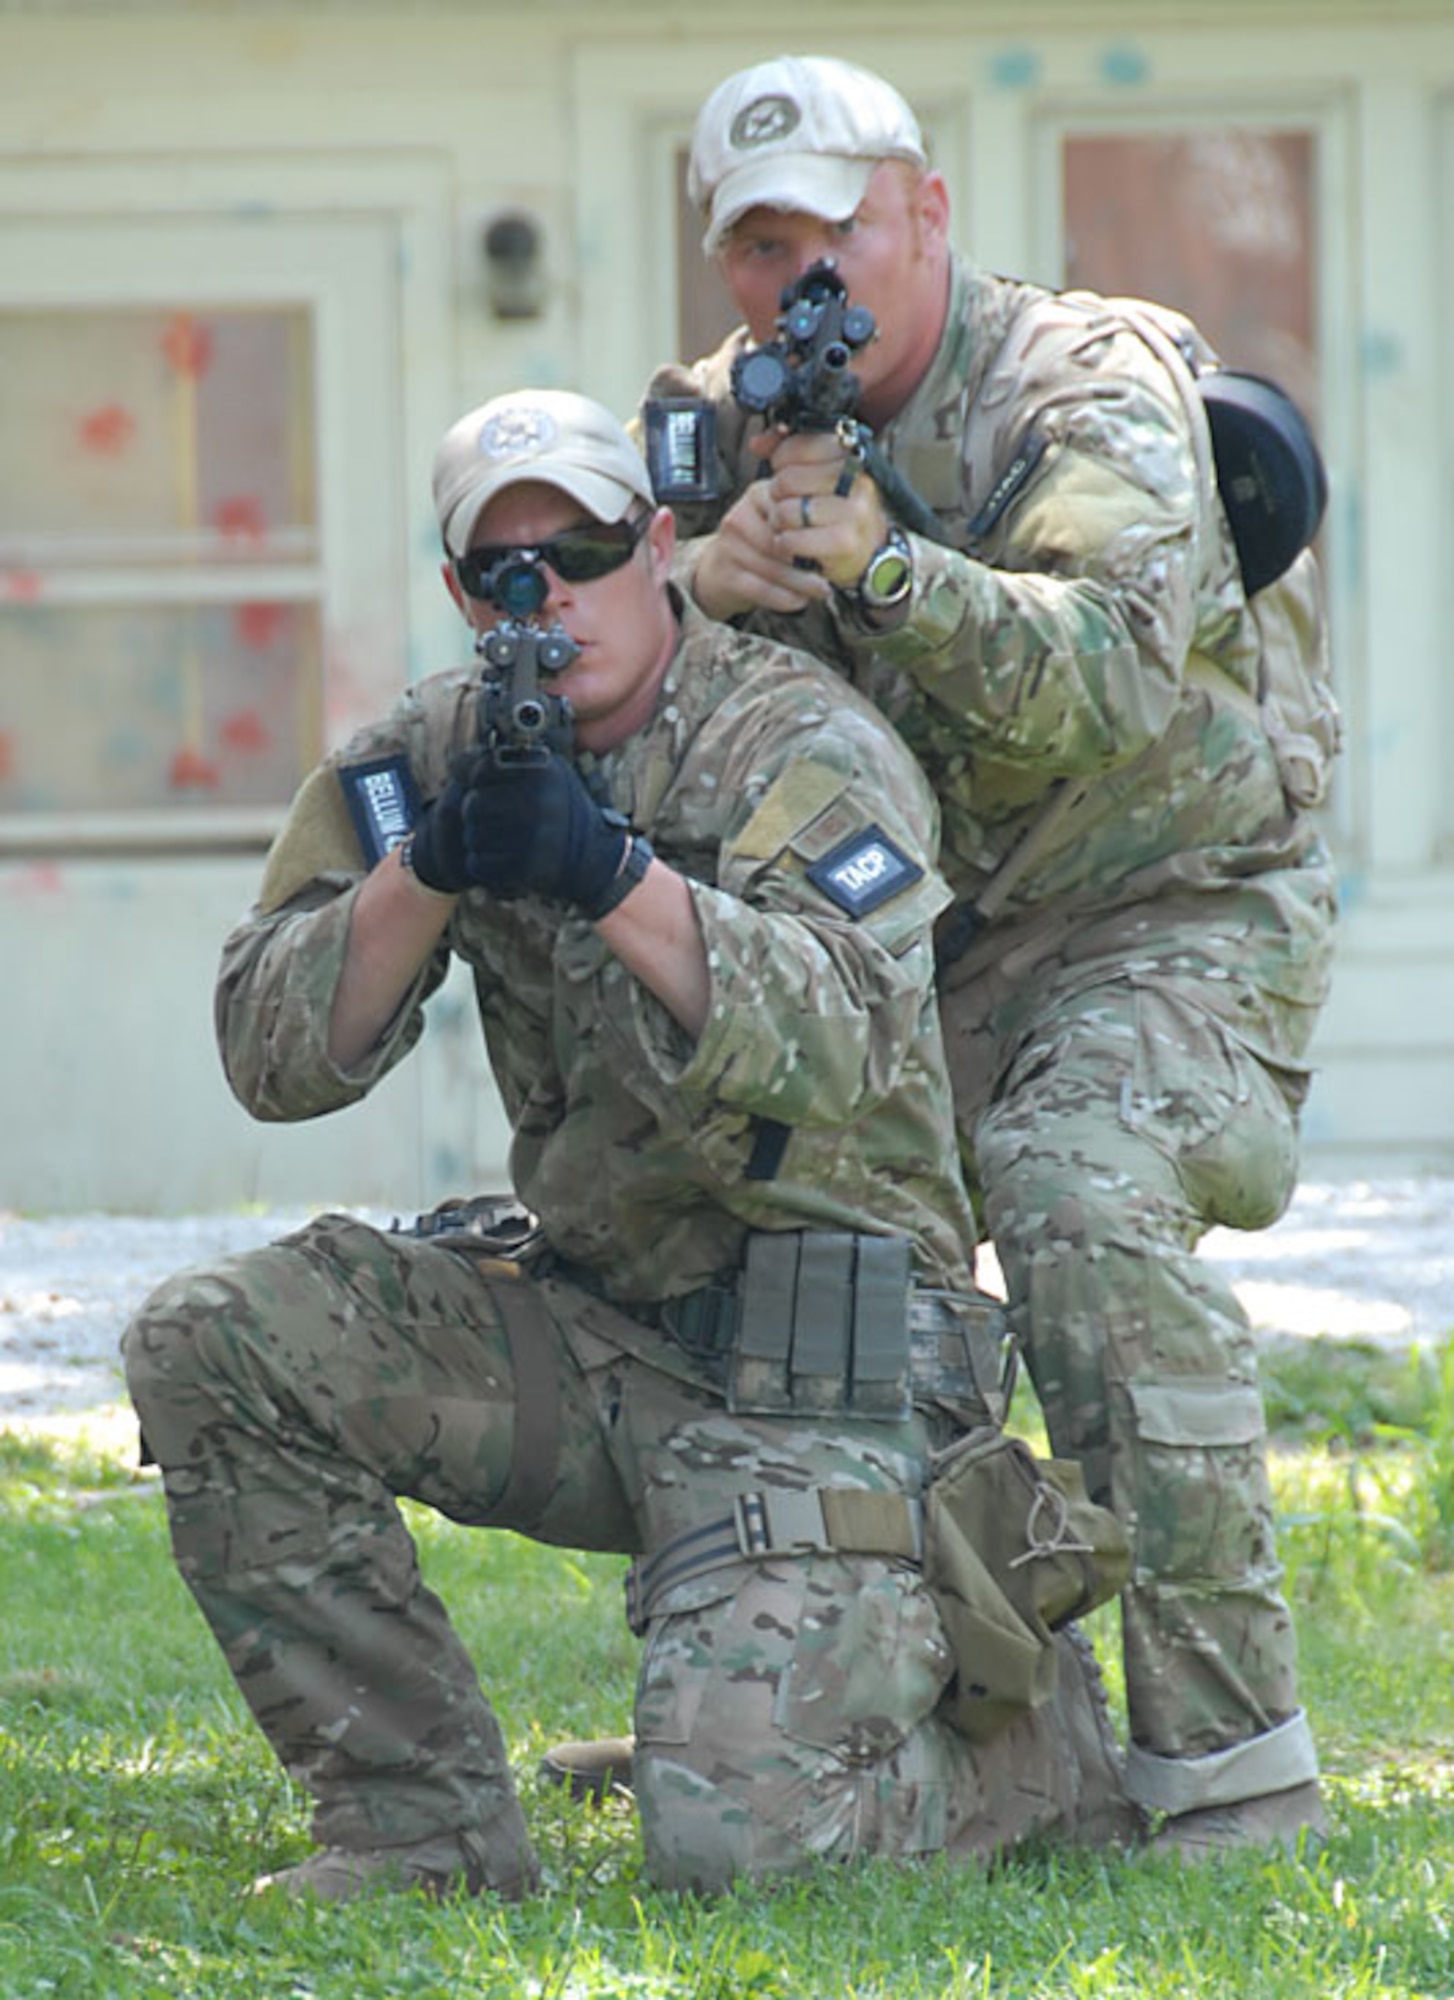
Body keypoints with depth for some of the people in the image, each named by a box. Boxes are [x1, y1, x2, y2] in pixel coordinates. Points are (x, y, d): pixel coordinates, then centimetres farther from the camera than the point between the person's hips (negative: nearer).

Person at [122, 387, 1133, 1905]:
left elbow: (842, 1038, -28)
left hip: (808, 1367, -6)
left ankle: (1031, 1733, 12)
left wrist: (613, 875, -40)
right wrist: (430, 869, -21)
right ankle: (424, 1826, -3)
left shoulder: (803, 747, -10)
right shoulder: (427, 756, 6)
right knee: (208, 1351, -13)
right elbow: (274, 1059, -5)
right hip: (583, 1314, 6)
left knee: (733, 1832, -22)